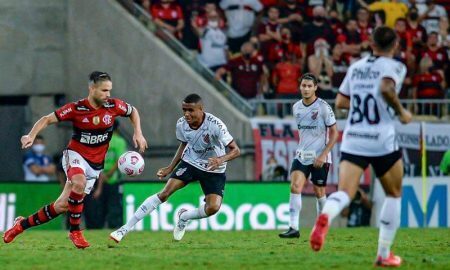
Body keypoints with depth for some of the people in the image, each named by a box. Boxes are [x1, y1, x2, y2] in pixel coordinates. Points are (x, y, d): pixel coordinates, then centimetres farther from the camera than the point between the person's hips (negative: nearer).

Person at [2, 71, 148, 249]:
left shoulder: (113, 106, -5)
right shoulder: (76, 108, -13)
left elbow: (133, 111, 15)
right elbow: (47, 119, -7)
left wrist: (138, 133, 2)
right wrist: (31, 136, -24)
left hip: (95, 164, 3)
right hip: (76, 155, -3)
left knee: (62, 206, 1)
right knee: (79, 182, -38)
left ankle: (22, 224, 20)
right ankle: (75, 231, -22)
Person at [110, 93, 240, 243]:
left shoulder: (215, 125, -28)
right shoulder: (181, 124, -14)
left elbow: (236, 150, -24)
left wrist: (221, 159, -44)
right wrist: (170, 168, 3)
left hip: (213, 170, -3)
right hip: (190, 162, 3)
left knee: (213, 207, -22)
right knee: (164, 193, -14)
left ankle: (183, 217, 12)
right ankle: (125, 229, -13)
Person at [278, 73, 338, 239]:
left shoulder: (323, 107, -11)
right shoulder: (296, 107, 5)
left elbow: (334, 133, -9)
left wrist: (323, 155, -15)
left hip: (320, 158, -4)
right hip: (301, 156, 4)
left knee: (319, 192, 6)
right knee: (295, 187, -14)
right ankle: (293, 228, -18)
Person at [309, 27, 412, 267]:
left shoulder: (356, 67, 14)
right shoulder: (395, 67, -2)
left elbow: (340, 102, 18)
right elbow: (386, 88, -23)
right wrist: (400, 112, -9)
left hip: (352, 141, 3)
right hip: (382, 141, -3)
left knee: (344, 193, -10)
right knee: (394, 195, 18)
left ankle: (325, 217, -46)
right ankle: (384, 254, 16)